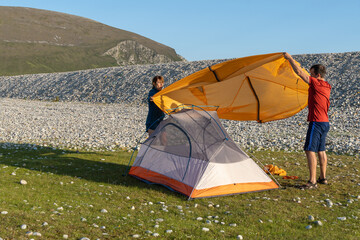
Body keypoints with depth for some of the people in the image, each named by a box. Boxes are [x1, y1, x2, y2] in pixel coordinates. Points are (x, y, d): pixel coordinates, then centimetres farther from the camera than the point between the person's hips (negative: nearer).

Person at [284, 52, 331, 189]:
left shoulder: (316, 83, -14)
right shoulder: (327, 87, 13)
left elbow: (299, 72, -14)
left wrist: (289, 58, -5)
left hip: (316, 122, -10)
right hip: (325, 122, 10)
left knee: (310, 150, -10)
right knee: (321, 150, 17)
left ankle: (312, 182, -12)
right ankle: (323, 178, 25)